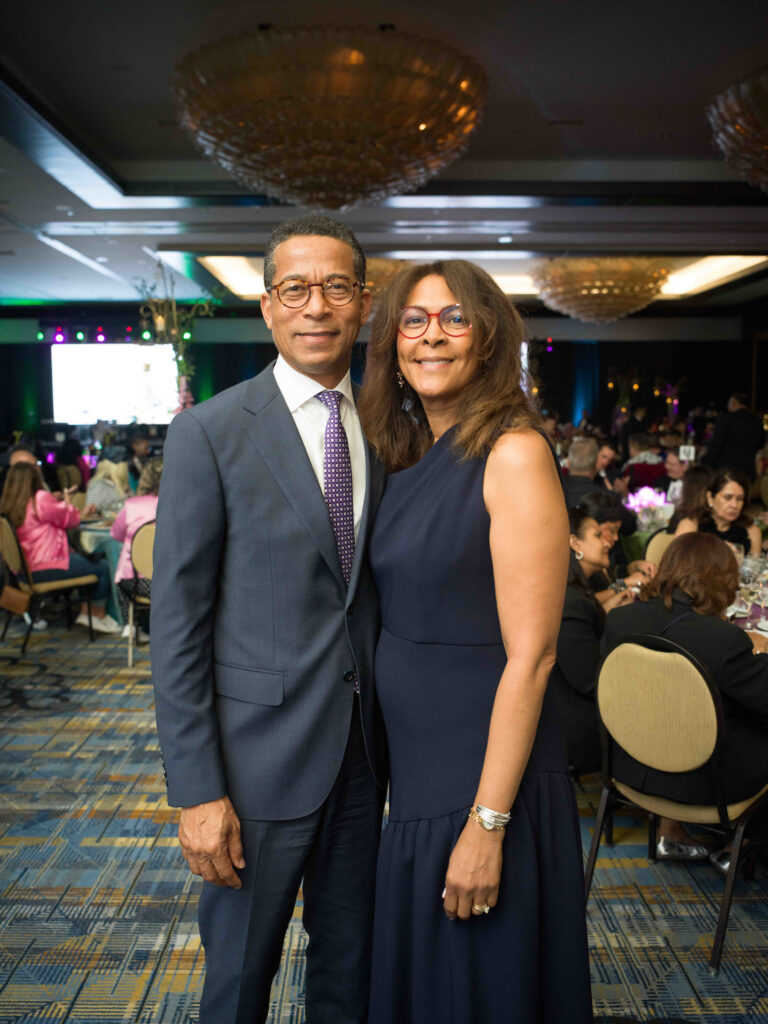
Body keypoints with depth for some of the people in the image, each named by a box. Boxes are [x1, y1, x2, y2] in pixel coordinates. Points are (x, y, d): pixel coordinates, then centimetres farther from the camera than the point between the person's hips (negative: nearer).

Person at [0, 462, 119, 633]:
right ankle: (99, 616, 17)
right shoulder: (41, 498, -18)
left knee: (89, 561, 22)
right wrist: (68, 503, 14)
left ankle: (85, 612, 20)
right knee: (104, 568, 2)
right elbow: (71, 521, -4)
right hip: (46, 570, -10)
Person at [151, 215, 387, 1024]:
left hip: (365, 747, 4)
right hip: (259, 753, -4)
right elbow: (177, 622, -11)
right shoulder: (209, 432, -10)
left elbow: (382, 589, 9)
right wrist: (196, 790, -13)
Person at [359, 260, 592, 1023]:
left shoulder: (514, 452, -16)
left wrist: (487, 823, -20)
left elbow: (529, 654, -19)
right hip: (415, 772, 7)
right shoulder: (408, 461, 7)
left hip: (486, 779, -7)